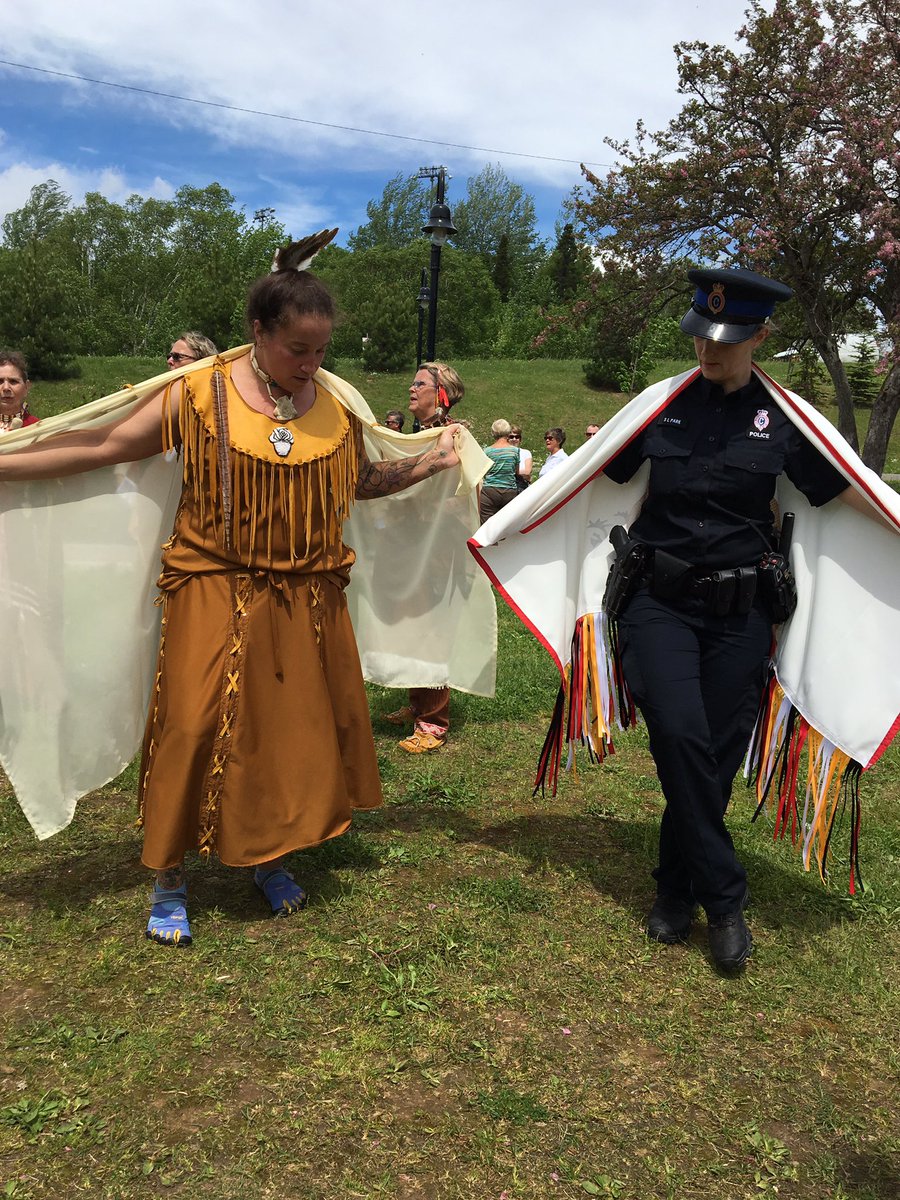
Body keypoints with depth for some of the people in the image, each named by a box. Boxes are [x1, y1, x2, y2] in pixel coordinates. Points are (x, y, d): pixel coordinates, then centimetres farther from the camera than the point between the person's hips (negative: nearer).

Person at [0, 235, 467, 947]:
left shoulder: (335, 409, 3)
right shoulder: (200, 394, -7)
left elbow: (362, 482, 18)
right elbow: (103, 447, -5)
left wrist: (430, 462, 8)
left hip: (307, 600, 4)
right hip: (218, 596, -3)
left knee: (292, 727, 12)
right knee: (196, 729, -3)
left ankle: (269, 855, 34)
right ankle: (170, 878, 18)